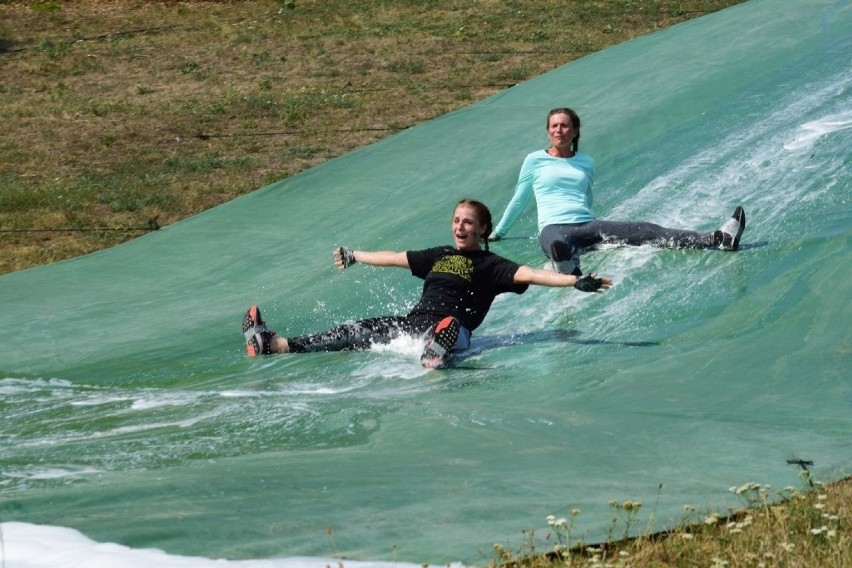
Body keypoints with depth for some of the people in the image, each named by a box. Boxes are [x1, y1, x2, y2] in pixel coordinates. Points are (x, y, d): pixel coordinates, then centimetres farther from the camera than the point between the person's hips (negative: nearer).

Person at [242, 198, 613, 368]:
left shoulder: (490, 265, 4)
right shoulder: (439, 256, 24)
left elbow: (529, 274, -10)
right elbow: (394, 258, 37)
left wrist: (575, 282, -26)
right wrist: (353, 257, 50)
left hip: (452, 327, -7)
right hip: (412, 323, 7)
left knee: (447, 325, -43)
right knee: (356, 332, -4)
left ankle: (435, 353, -79)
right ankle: (274, 345, -13)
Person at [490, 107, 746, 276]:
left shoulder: (586, 162, 18)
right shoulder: (535, 161, 9)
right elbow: (519, 200, 18)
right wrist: (497, 233, 24)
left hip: (587, 224, 2)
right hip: (554, 229, -2)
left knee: (646, 231, -20)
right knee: (559, 246, -44)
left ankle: (717, 240, -36)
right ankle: (572, 276, -79)